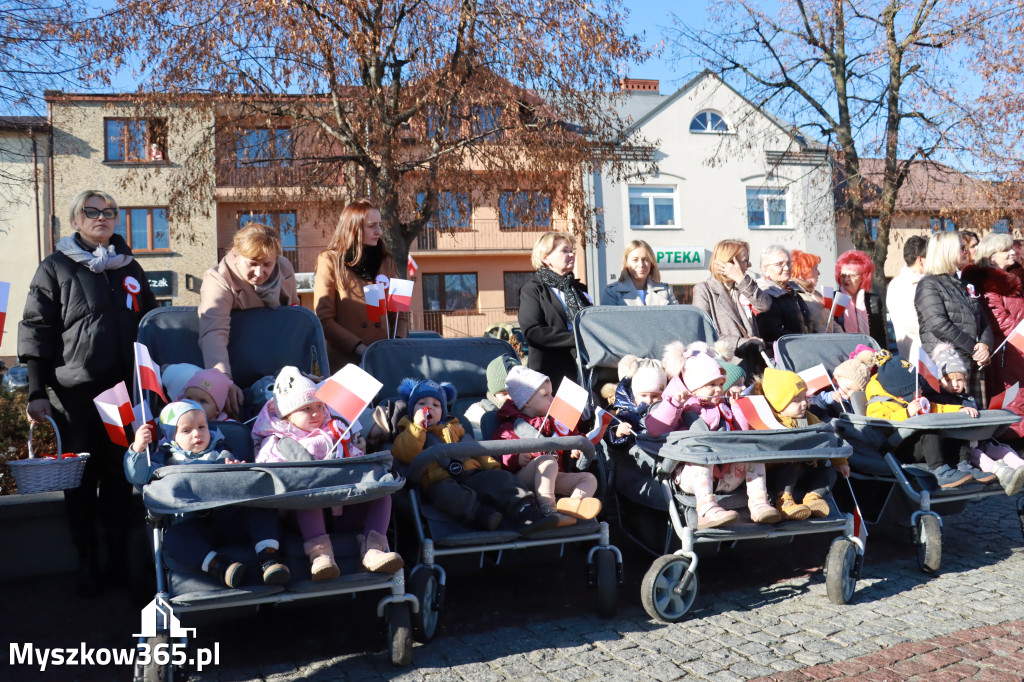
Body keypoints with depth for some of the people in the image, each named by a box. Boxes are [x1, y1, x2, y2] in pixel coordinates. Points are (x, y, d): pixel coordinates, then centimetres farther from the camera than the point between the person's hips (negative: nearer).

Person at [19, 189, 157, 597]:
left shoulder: (129, 268, 14)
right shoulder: (56, 268, 4)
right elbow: (36, 332, 0)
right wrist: (37, 392, -7)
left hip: (124, 389, 3)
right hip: (75, 392, -3)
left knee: (120, 475, 8)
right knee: (81, 477, 4)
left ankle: (119, 555, 20)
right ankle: (87, 560, 16)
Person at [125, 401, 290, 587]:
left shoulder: (222, 455, 26)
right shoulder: (165, 460, 23)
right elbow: (138, 476, 9)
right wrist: (138, 448, -7)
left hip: (230, 515, 2)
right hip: (193, 522, -2)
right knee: (173, 537, -33)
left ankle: (268, 558, -33)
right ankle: (219, 566, -46)